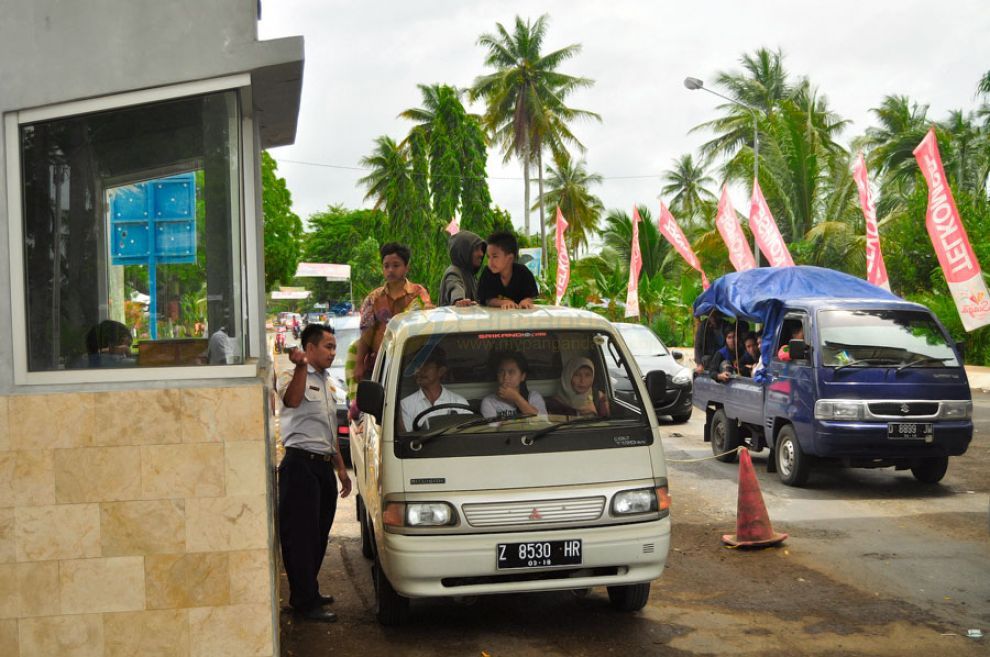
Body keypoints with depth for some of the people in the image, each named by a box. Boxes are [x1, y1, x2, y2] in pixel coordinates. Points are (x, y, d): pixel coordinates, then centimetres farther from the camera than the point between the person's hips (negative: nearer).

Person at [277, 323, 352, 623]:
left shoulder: (327, 381, 20)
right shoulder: (292, 376, -7)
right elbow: (292, 400, -33)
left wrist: (341, 467, 25)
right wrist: (301, 366, -41)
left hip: (324, 466, 9)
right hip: (301, 464, -9)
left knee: (319, 534, 15)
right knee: (300, 535, -5)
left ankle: (308, 590, 27)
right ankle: (305, 601, -2)